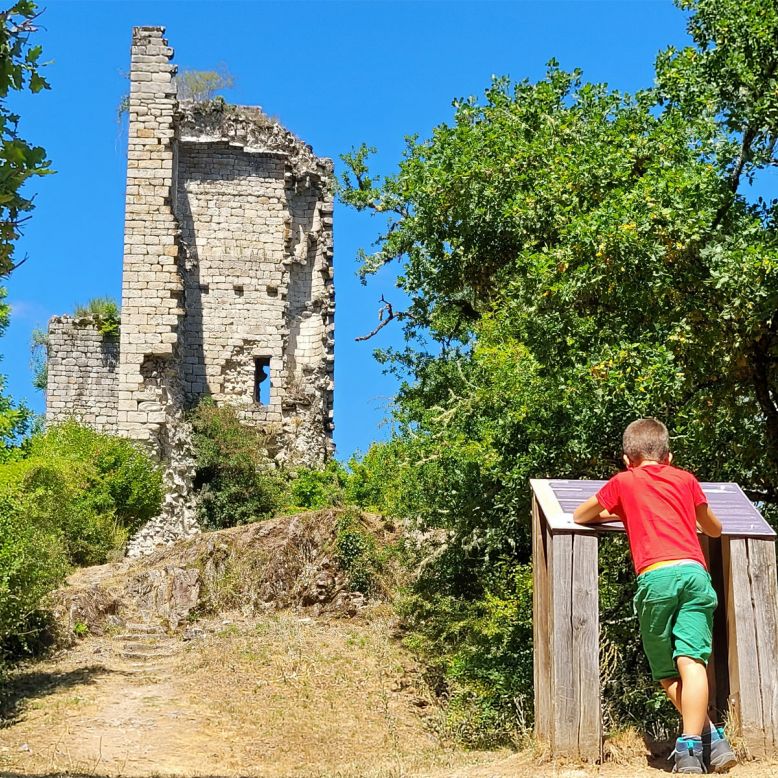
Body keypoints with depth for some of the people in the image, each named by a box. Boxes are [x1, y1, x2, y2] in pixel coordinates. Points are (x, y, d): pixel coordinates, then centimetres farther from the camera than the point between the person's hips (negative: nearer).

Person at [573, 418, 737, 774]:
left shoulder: (623, 482, 19)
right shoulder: (686, 479, 24)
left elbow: (580, 517, 33)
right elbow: (715, 530, 38)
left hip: (656, 576, -2)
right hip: (694, 572, 2)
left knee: (666, 673, 9)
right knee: (691, 661, -8)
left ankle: (709, 739, -1)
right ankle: (692, 744, -20)